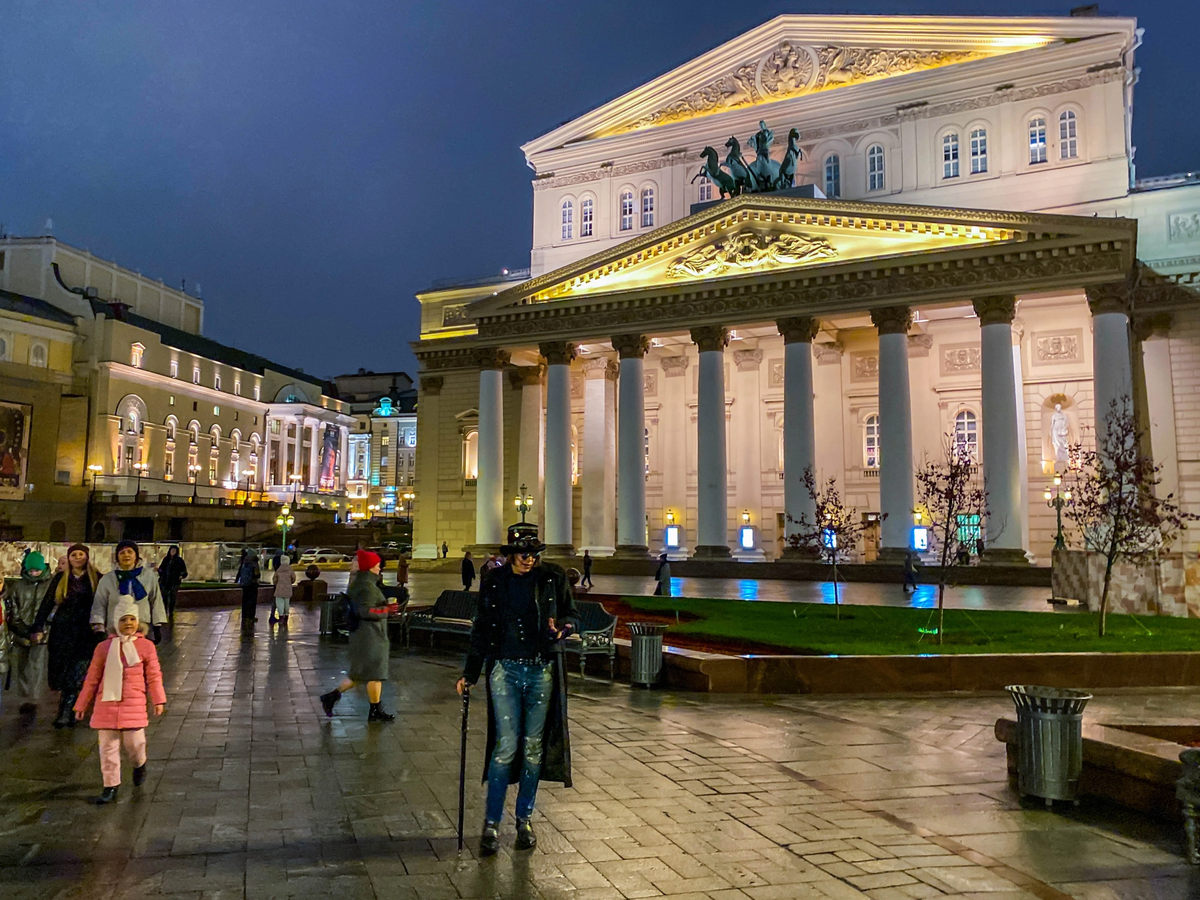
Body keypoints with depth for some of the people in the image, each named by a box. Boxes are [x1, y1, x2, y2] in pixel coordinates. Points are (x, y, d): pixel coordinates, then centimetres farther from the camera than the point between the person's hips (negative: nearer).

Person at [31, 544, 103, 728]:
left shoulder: (96, 578, 4)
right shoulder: (60, 578, 9)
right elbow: (47, 603, 10)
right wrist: (39, 627, 4)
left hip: (86, 632, -2)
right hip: (62, 631, 2)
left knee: (76, 674, -8)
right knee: (61, 671, 2)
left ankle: (66, 715, -5)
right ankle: (67, 714, 13)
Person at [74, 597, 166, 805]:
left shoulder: (146, 647, 1)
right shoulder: (104, 648, 5)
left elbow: (154, 676, 4)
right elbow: (92, 679, 11)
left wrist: (158, 700, -3)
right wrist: (81, 705, 14)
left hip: (133, 704, -2)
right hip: (107, 703, 2)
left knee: (133, 742, -3)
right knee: (108, 746, 3)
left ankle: (139, 764, 32)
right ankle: (110, 786, 15)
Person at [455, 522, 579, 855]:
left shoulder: (554, 578, 1)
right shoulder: (493, 582, 3)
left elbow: (572, 615, 9)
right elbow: (482, 630, 9)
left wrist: (562, 627, -15)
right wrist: (469, 674, 8)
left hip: (542, 671, 1)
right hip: (505, 669, -1)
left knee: (533, 747, 8)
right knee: (506, 745, -6)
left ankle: (524, 819, 22)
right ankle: (491, 823, 7)